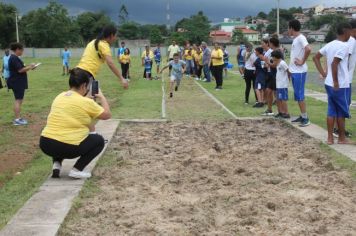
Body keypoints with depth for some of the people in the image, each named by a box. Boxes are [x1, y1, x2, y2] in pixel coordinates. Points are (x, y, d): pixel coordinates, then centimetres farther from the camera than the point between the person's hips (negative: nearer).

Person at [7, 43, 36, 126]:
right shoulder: (14, 58, -17)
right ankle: (17, 119, -6)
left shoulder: (15, 58, 15)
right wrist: (30, 67, -10)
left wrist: (29, 67, 7)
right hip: (17, 83, -11)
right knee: (18, 100, -8)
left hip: (19, 83, 11)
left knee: (19, 100, 15)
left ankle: (18, 118, 21)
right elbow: (20, 70, -22)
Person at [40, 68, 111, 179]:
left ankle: (56, 165, 15)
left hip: (45, 144, 6)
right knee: (99, 140, 16)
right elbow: (107, 115, 7)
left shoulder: (59, 97, 12)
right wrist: (102, 97, 22)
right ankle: (77, 170, 3)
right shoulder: (86, 102, -7)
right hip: (68, 147, -6)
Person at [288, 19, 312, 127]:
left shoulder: (301, 38, -15)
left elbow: (308, 49, -31)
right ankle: (302, 116, 21)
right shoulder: (295, 39, 15)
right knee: (297, 95, 13)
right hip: (294, 71, 10)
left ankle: (306, 118, -2)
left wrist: (303, 61, -21)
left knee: (300, 95, -7)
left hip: (299, 72, -10)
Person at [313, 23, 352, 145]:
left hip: (329, 84, 8)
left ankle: (330, 138, 13)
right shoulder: (344, 46, -16)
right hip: (341, 85, -8)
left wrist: (323, 73, 10)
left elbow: (316, 57, 13)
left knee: (332, 111, 11)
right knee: (342, 112, 5)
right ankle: (342, 138, 14)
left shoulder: (330, 44, 9)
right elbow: (334, 64, -26)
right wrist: (336, 83, -20)